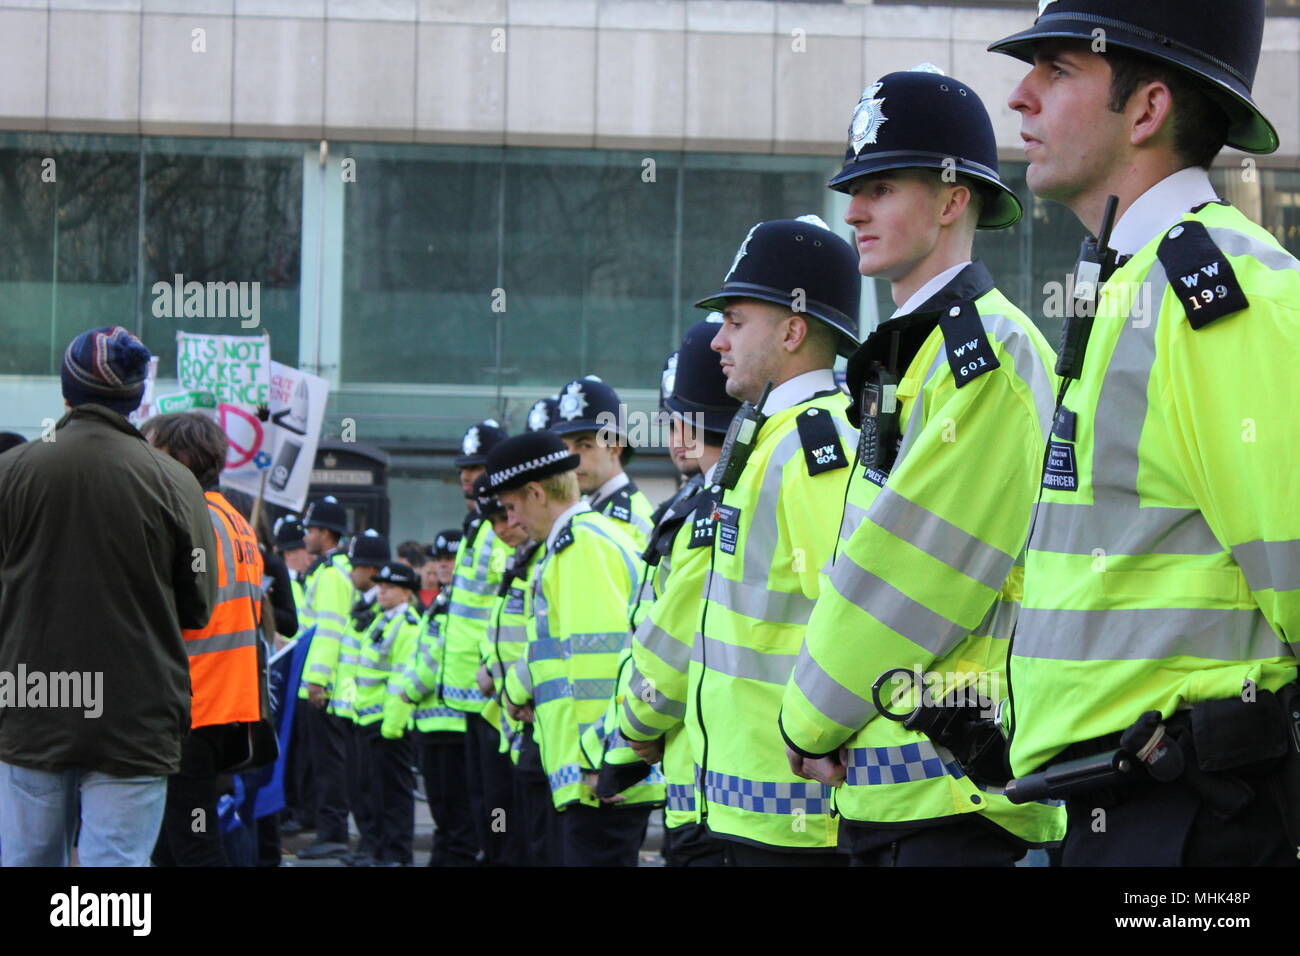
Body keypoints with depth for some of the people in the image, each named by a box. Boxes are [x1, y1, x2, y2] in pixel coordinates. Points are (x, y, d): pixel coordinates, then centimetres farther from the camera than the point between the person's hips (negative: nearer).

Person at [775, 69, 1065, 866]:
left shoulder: (991, 350, -10)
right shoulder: (907, 357, 21)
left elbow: (921, 567, -16)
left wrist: (814, 719, -7)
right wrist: (824, 720, 7)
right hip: (884, 776, 9)